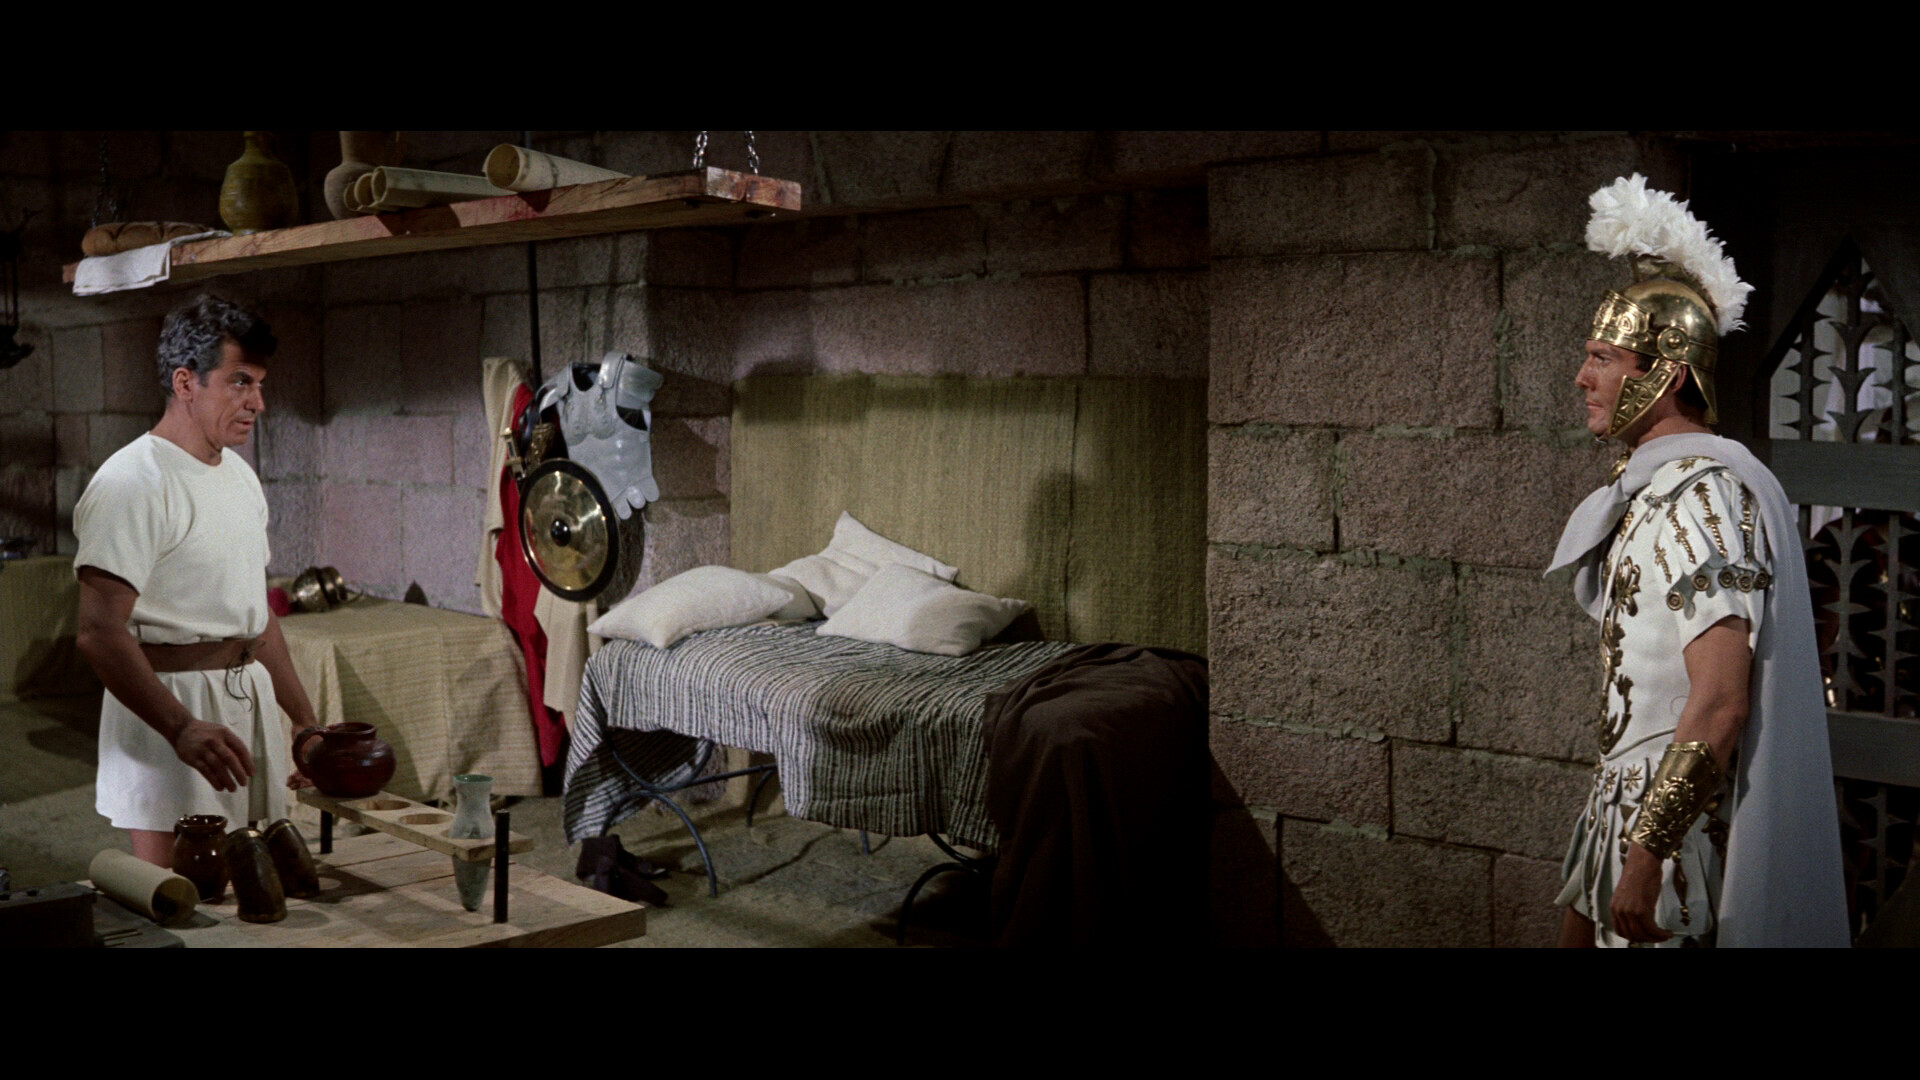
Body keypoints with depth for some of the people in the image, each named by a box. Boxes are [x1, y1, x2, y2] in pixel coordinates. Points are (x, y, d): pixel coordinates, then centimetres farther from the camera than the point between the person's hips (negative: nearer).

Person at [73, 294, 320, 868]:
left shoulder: (240, 475, 14)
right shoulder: (133, 483, -14)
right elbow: (99, 633, -22)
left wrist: (306, 723, 18)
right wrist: (181, 728, -31)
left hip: (251, 698, 8)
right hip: (170, 704, -8)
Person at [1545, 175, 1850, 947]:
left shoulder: (1700, 493, -18)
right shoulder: (1655, 487, 12)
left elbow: (1720, 704, -25)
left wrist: (1646, 854, -24)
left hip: (1678, 818, -9)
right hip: (1635, 797, 9)